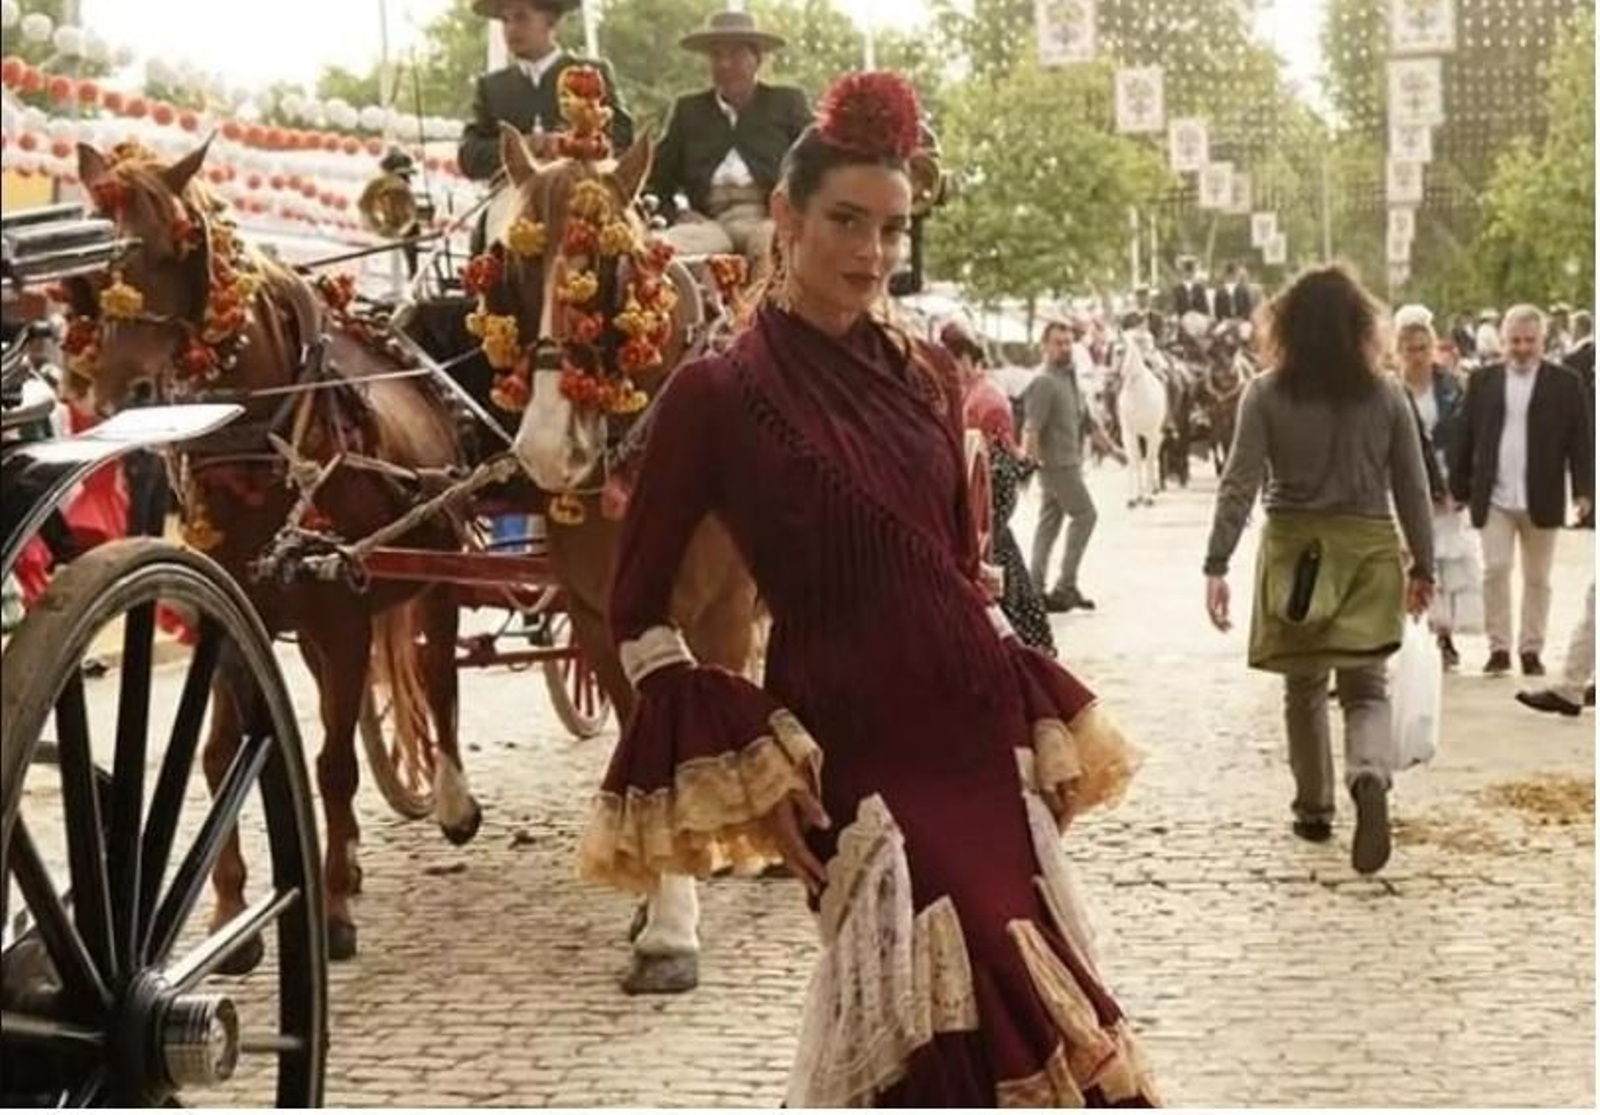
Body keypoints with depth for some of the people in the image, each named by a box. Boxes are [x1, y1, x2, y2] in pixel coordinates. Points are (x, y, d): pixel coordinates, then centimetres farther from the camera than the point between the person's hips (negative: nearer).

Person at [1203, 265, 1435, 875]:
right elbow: (1413, 490, 3)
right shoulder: (1386, 396, -1)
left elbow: (1239, 484, -10)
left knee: (1304, 687, 17)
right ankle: (1370, 778, -24)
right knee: (1366, 688, 5)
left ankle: (1314, 808, 26)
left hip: (1294, 551, 0)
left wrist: (1217, 565, -10)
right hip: (1369, 550, 0)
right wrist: (1423, 567, 12)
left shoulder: (1266, 395, -5)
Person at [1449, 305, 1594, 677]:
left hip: (1541, 501, 0)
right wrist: (1459, 489, 4)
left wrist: (1583, 490, -9)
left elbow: (1580, 441, 0)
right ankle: (1498, 648, 0)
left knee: (1537, 578, 6)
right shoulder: (1483, 381, 6)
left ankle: (1531, 650, 14)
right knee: (1495, 569, -7)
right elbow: (1465, 438, 7)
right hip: (1494, 499, 0)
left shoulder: (1565, 384, 2)